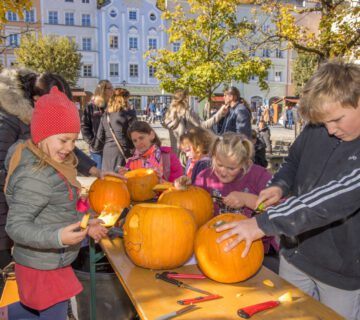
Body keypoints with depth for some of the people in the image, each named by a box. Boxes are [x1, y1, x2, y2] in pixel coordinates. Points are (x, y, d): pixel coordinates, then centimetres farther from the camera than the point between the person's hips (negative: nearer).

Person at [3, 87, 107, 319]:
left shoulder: (47, 164, 2)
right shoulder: (36, 176, -27)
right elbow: (16, 226, -27)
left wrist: (85, 226, 10)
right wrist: (58, 237, -38)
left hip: (48, 262, 9)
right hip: (43, 266, -9)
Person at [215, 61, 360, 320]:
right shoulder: (317, 129, -6)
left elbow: (335, 197, -34)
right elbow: (293, 162, 11)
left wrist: (264, 223, -36)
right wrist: (280, 186, -11)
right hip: (295, 255, 5)